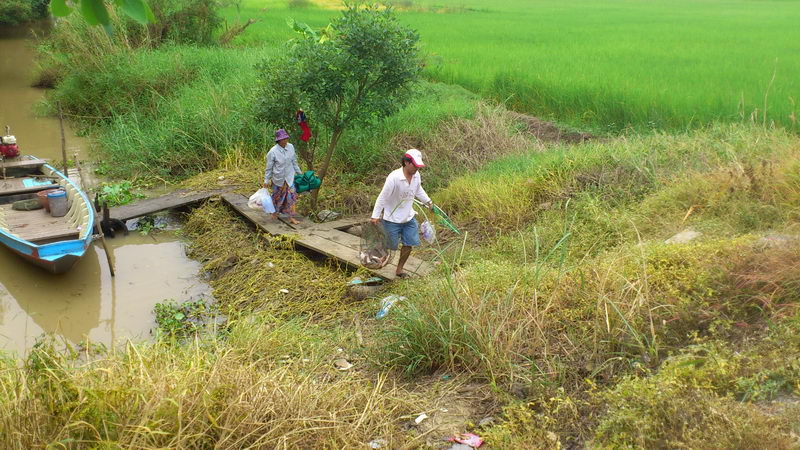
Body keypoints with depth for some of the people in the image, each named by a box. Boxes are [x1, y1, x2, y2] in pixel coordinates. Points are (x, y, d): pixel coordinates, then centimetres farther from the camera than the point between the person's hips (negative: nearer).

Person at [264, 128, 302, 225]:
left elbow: (294, 162, 8)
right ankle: (275, 212, 41)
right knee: (277, 196, 16)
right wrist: (266, 181, -6)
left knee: (291, 196, -2)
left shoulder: (291, 147, -7)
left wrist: (299, 172, 15)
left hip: (289, 177, 3)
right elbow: (269, 168, -9)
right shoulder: (273, 152, -19)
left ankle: (291, 217, 5)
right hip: (278, 178, -3)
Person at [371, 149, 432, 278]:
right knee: (391, 246, 3)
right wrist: (375, 216, -20)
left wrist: (428, 201, 16)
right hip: (392, 219, -6)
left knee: (409, 244, 8)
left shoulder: (416, 175, -6)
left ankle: (399, 270, 26)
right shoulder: (394, 177, -27)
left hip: (409, 217, 7)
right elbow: (383, 197, -22)